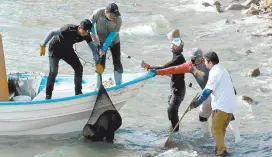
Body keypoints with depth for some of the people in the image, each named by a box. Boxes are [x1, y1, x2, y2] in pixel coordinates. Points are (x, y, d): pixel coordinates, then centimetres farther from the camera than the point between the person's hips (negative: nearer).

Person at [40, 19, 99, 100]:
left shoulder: (86, 35, -18)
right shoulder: (69, 29, -35)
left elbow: (93, 47, -6)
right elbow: (52, 32, -28)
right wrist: (43, 46, -25)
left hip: (67, 50, 6)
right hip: (55, 48, -6)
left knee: (79, 68, -1)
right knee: (53, 71, -19)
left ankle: (78, 93, 13)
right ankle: (48, 95, -8)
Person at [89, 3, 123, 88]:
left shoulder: (118, 20, -27)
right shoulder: (98, 13, -27)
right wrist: (96, 42, -16)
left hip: (114, 41, 1)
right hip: (101, 41, -1)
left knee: (117, 63, 1)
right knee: (100, 64, -6)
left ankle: (119, 85, 14)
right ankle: (98, 87, 2)